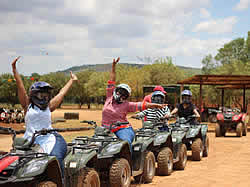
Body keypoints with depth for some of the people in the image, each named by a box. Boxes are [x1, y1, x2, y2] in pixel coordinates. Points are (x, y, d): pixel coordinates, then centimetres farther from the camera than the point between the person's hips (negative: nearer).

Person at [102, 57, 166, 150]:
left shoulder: (126, 105, 5)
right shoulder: (109, 98, 12)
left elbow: (141, 105, 1)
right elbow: (111, 82, 15)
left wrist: (156, 105, -7)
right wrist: (113, 66, 20)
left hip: (122, 129, -3)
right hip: (106, 130, 3)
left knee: (126, 142, -28)